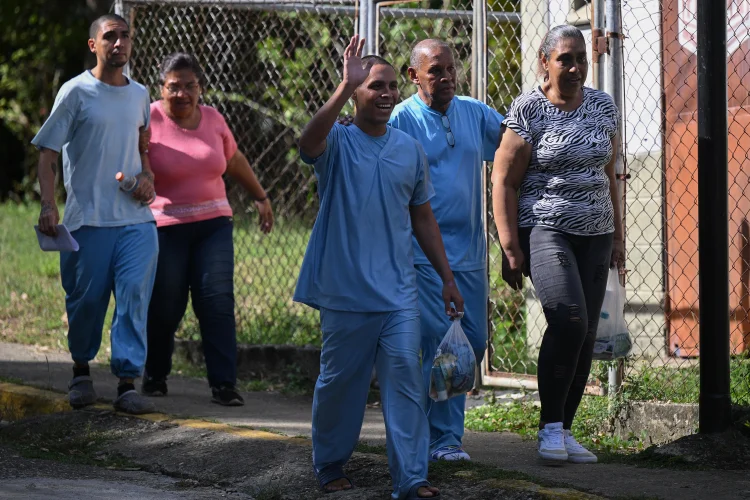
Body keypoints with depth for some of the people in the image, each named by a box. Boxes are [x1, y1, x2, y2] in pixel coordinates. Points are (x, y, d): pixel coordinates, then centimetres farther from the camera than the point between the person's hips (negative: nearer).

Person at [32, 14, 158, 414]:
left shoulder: (139, 95, 12)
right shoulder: (76, 93, -3)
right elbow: (48, 151, -3)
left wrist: (146, 176, 7)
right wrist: (48, 205, -13)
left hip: (135, 218, 3)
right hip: (87, 217, -3)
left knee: (135, 295, -10)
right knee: (86, 298, 4)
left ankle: (128, 384, -11)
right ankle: (81, 372, 28)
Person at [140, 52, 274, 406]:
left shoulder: (212, 119, 8)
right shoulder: (148, 121, -6)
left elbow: (234, 160, 22)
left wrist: (260, 197, 30)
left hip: (213, 224, 3)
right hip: (165, 227, -3)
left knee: (218, 303, -8)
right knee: (165, 308, 2)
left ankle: (224, 385, -7)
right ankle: (155, 376, 25)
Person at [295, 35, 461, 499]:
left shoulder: (411, 150, 9)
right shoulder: (337, 143, -4)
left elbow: (423, 217, 17)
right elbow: (310, 140, -30)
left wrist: (447, 277, 15)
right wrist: (346, 87, -38)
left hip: (399, 293, 2)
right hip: (345, 291, -2)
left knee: (406, 377, -7)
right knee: (340, 380, 9)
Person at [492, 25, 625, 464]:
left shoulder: (603, 107, 10)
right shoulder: (529, 110, -6)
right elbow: (504, 181, -6)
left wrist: (617, 237, 18)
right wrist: (511, 248, -11)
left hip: (594, 234, 5)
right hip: (545, 227, -5)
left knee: (586, 336, 0)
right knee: (569, 320, -23)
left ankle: (565, 432, 9)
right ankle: (550, 427, -15)